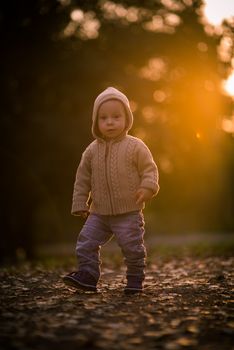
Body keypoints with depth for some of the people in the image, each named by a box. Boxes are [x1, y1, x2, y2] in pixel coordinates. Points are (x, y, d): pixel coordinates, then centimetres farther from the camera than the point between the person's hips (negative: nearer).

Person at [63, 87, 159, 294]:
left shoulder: (135, 146, -6)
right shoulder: (92, 150, 5)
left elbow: (149, 169, -2)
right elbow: (83, 178, 11)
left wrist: (148, 187, -21)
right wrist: (80, 204, 9)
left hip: (129, 212, -3)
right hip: (99, 213, 4)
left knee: (132, 246, -1)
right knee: (87, 241, -3)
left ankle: (135, 280, 14)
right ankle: (87, 276, 5)